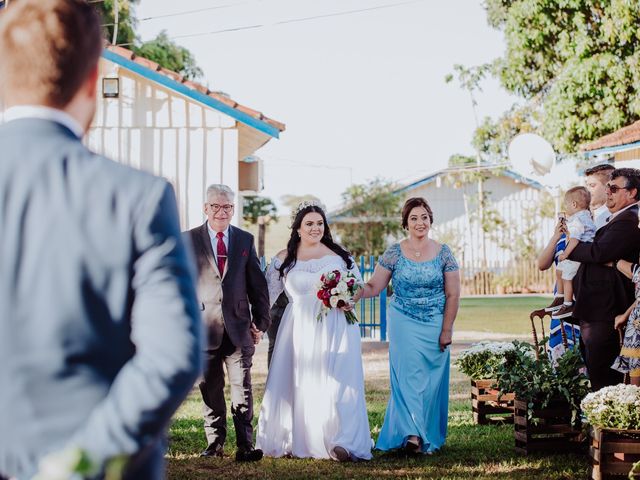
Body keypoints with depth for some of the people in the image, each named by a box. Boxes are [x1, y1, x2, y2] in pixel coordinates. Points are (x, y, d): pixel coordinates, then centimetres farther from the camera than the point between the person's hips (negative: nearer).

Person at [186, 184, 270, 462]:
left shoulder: (246, 240, 10)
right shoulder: (189, 240, 3)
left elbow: (257, 284, 11)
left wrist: (260, 321, 7)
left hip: (239, 327, 1)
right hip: (205, 326, -1)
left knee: (242, 387, -3)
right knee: (210, 388, 7)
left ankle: (245, 445, -2)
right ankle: (215, 444, 15)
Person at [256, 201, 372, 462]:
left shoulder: (339, 254, 8)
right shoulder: (284, 259, 7)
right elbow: (267, 294, 6)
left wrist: (349, 300, -7)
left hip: (334, 329, -1)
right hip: (299, 330, 1)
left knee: (336, 382, -9)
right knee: (298, 385, 1)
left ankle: (341, 444, -13)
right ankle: (297, 441, 13)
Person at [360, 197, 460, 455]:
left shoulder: (443, 254, 0)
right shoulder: (394, 253, -1)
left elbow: (453, 295, 0)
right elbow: (374, 287, -2)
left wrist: (446, 330, -5)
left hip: (435, 326, 1)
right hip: (404, 325, -1)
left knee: (432, 380, 4)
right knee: (409, 376, -10)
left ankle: (430, 437, 15)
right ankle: (413, 434, -15)